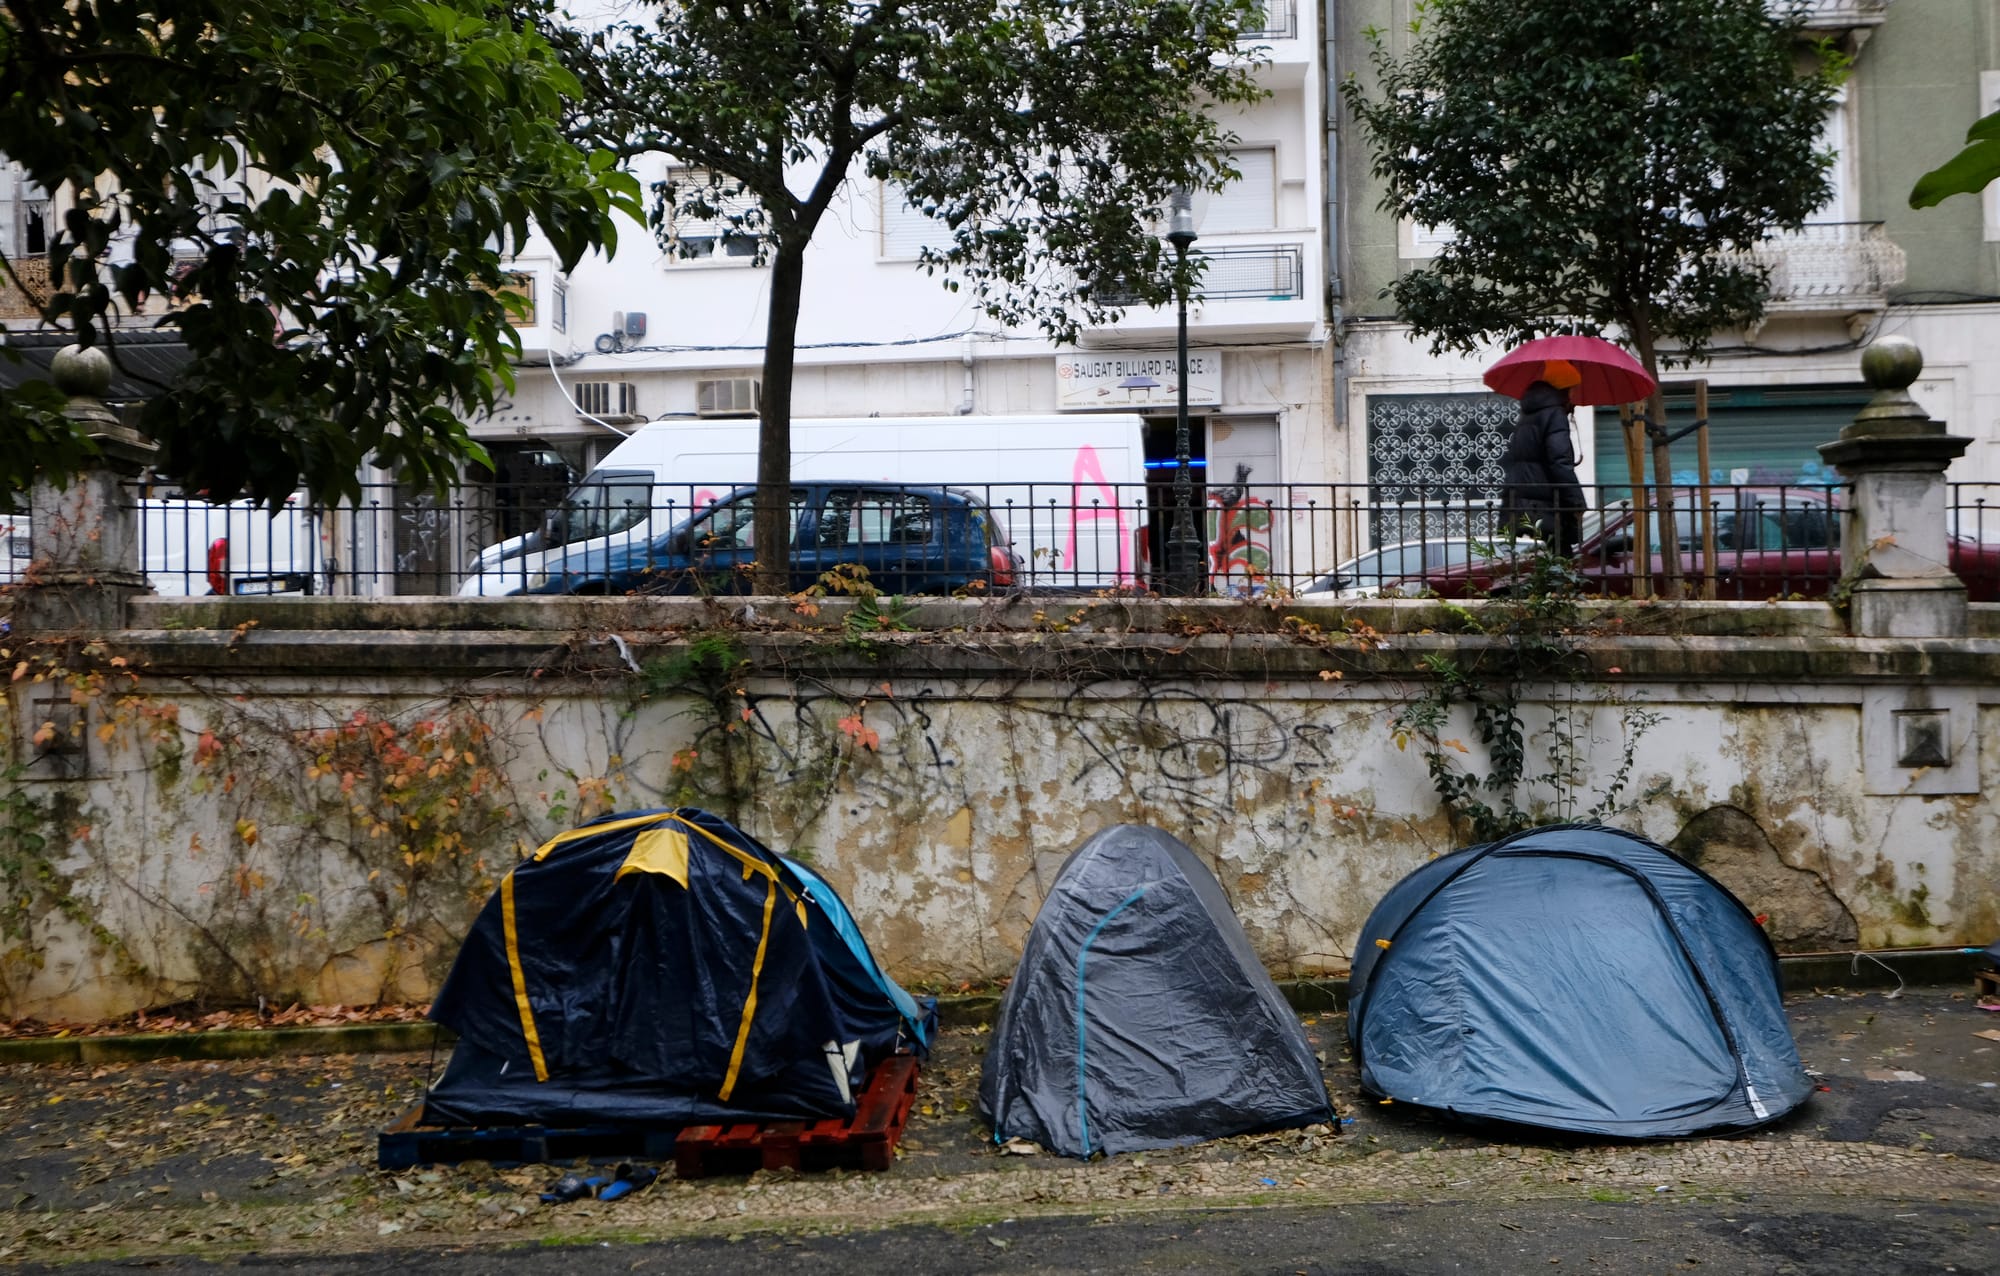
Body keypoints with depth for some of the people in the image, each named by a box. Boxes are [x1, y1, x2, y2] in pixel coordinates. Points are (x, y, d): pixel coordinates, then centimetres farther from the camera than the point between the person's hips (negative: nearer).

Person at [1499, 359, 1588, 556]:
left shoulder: (1524, 420, 23)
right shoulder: (1554, 414, -4)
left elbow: (1507, 462, 26)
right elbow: (1561, 463, -15)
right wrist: (1577, 502, -11)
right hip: (1544, 514, -8)